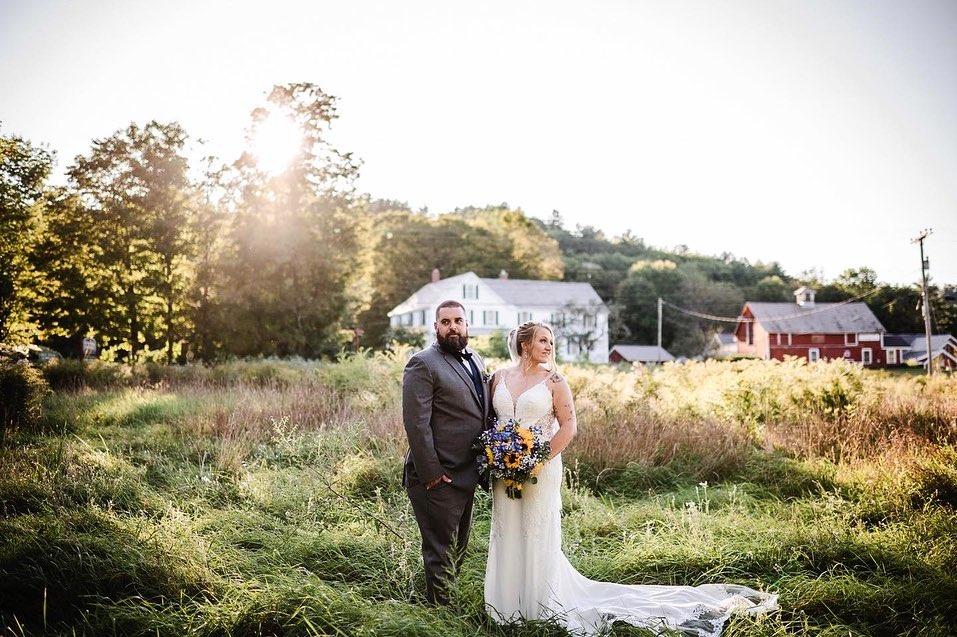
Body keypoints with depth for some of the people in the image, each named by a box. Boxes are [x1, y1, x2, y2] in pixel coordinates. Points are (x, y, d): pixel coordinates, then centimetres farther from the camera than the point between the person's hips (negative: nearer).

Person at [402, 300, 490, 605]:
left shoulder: (476, 360, 12)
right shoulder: (423, 363, -14)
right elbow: (416, 423, -19)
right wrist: (430, 474, -20)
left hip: (467, 473, 8)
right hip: (438, 476, -8)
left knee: (458, 546, 20)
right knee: (441, 550, 3)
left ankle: (446, 598, 36)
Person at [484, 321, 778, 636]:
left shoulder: (553, 379, -5)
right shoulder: (499, 377, 5)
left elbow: (568, 426, -9)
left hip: (541, 468, -4)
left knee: (538, 534, 5)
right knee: (507, 534, 11)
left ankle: (542, 604, 20)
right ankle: (510, 602, 26)